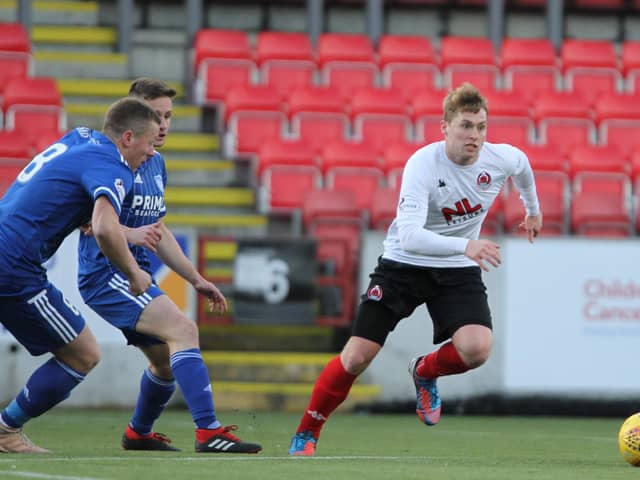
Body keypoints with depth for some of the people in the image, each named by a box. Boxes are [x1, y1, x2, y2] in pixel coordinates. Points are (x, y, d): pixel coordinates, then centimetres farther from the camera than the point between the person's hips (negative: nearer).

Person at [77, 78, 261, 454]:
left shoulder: (157, 165, 16)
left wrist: (196, 279, 23)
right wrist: (129, 233, -36)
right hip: (106, 273, -10)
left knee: (167, 359, 16)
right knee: (183, 329, -24)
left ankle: (139, 433, 39)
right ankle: (208, 431, -30)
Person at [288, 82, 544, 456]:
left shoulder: (502, 159, -13)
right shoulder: (422, 165, -27)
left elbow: (522, 165, 16)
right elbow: (408, 235, -38)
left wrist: (533, 209, 32)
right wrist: (465, 245, -50)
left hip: (459, 271, 3)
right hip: (403, 264, -3)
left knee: (477, 348, -23)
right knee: (356, 357, -9)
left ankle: (425, 371, 12)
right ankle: (306, 434, 14)